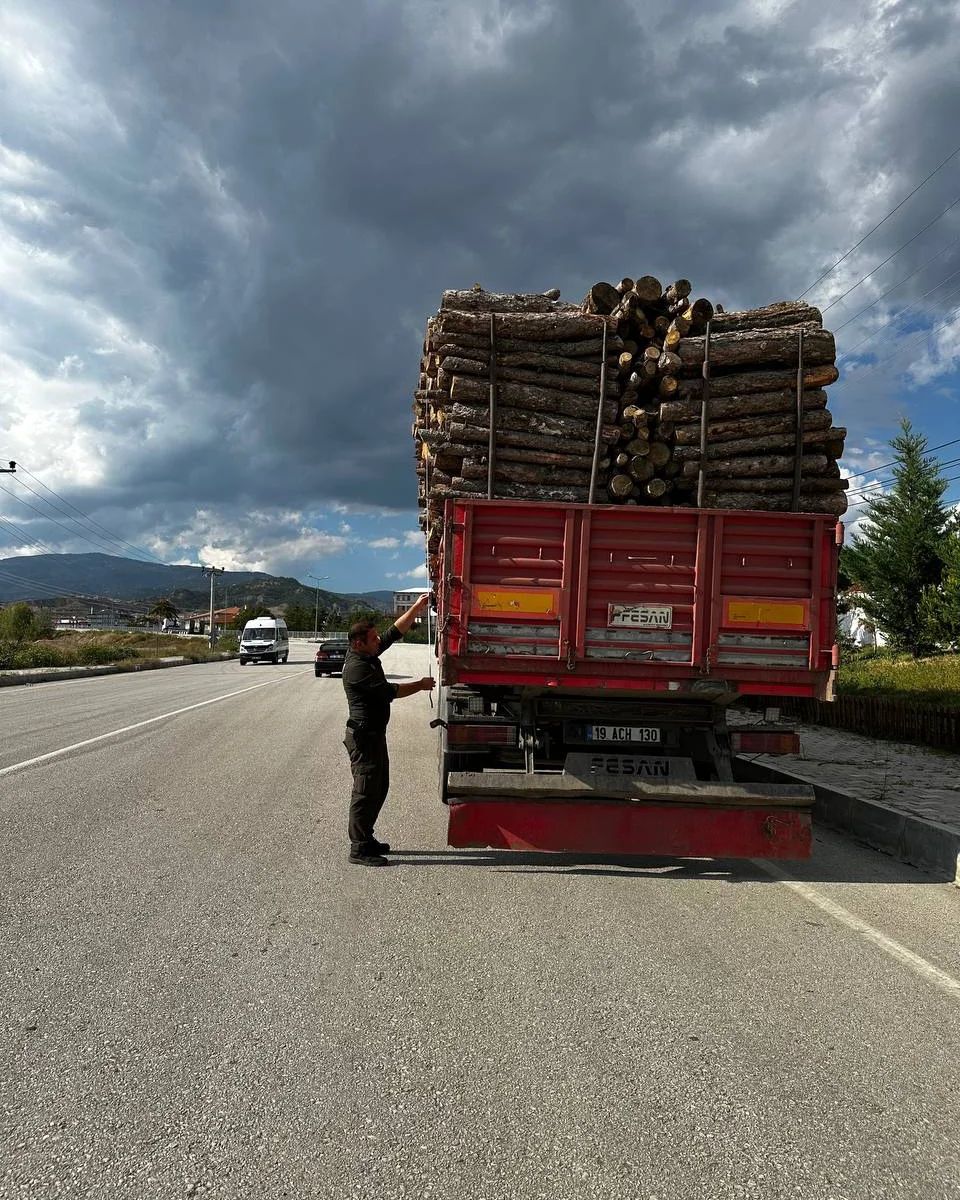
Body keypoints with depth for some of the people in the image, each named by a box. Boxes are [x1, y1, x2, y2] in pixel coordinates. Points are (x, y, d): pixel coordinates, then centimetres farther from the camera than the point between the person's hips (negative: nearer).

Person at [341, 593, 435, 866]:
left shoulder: (369, 655, 7)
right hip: (363, 736, -10)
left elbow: (396, 631, 12)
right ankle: (359, 849, 1)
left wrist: (418, 607, 6)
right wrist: (420, 685, -10)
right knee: (365, 791, -5)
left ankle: (366, 838, 26)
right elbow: (389, 691, -21)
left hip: (376, 734, 10)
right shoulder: (357, 667, -20)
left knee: (379, 787, 16)